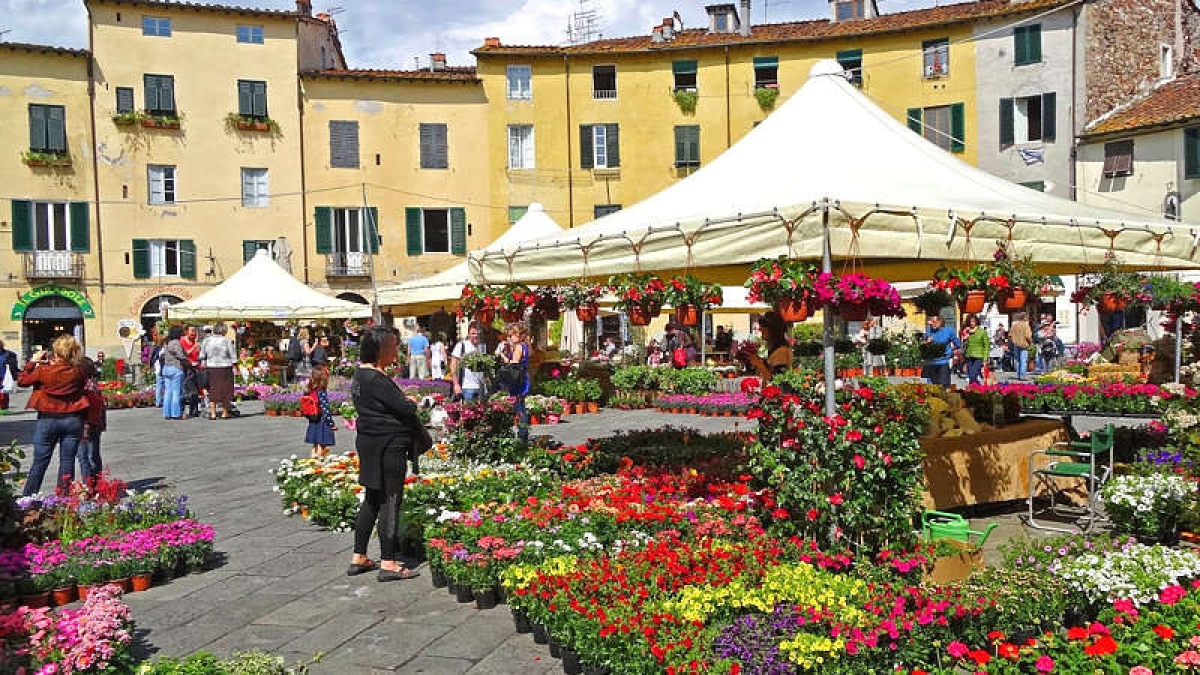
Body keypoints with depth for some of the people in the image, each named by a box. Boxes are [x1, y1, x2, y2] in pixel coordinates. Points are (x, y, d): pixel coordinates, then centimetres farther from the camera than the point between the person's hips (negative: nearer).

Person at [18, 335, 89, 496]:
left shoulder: (43, 370, -12)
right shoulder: (79, 372, -7)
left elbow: (22, 380, 2)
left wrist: (33, 361, 11)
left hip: (48, 419, -1)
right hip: (73, 420, 1)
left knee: (40, 462, 10)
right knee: (67, 461, 7)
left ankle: (27, 499, 16)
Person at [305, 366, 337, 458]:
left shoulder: (311, 392, 3)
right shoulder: (321, 393, -20)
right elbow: (325, 410, -21)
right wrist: (332, 423, -11)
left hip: (314, 424, 8)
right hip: (323, 424, -8)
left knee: (315, 445, 19)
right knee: (321, 446, 0)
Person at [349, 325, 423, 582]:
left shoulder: (360, 374, 11)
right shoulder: (376, 379, -19)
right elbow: (404, 408, -20)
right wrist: (418, 431, -3)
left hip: (369, 443, 10)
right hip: (387, 445, -10)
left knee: (372, 500, 17)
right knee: (390, 501, -2)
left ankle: (358, 558, 25)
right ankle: (388, 564, 4)